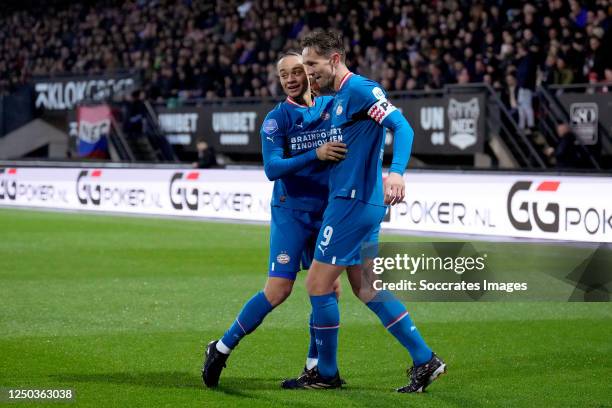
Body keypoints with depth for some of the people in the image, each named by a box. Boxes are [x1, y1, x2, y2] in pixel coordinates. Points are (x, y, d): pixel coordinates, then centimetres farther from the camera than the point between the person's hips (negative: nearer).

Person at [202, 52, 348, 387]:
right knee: (278, 290, -10)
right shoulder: (277, 119, -7)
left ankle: (315, 366, 14)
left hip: (327, 213, 4)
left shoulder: (334, 106, 3)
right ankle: (222, 349, 4)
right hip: (291, 212, -4)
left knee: (329, 288, 0)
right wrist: (316, 155, -30)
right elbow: (272, 168, -18)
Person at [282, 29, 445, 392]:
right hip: (362, 203, 10)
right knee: (365, 288, 14)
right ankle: (425, 361, 16)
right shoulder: (340, 97, 16)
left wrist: (396, 172, -39)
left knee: (318, 285, -3)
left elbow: (402, 127, -25)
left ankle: (326, 374, 10)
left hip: (352, 202, -10)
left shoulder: (360, 89, -14)